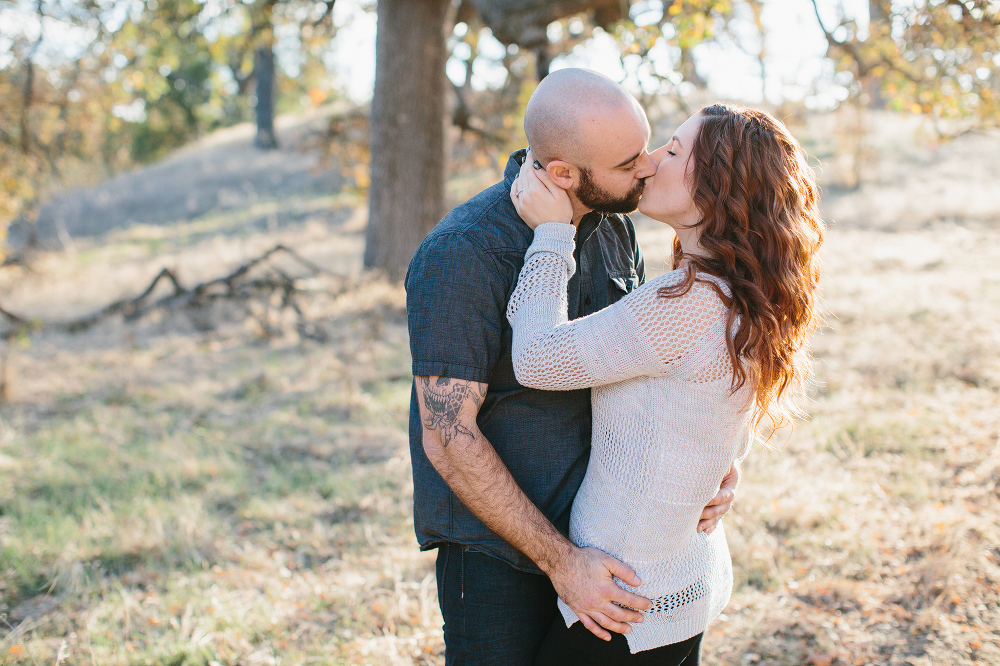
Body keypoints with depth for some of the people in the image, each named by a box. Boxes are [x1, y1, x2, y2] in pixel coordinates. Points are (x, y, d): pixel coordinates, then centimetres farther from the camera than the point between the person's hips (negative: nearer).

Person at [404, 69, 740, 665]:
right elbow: (448, 439, -23)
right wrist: (558, 561, -21)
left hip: (594, 536, 7)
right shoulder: (460, 257, -23)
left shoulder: (614, 227, 1)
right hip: (496, 553, -6)